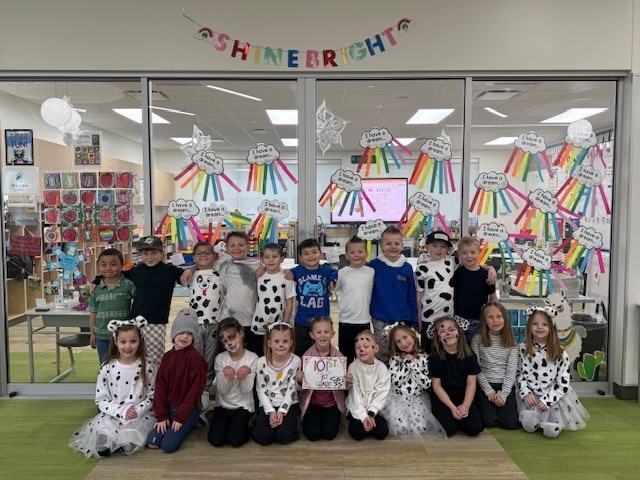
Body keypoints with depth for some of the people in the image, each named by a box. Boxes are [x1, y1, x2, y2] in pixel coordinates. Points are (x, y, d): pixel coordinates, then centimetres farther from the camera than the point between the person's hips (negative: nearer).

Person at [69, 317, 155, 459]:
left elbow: (152, 396, 1)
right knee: (102, 447, -22)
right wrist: (122, 411, -14)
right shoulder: (107, 368, -2)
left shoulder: (147, 367, -5)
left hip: (141, 415, -1)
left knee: (128, 444, -24)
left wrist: (138, 410, -16)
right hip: (112, 415, 1)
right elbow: (101, 400, 0)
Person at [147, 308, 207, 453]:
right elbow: (160, 386, 2)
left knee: (168, 445, -13)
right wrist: (161, 415, -4)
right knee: (152, 443, -3)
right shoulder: (167, 356, 2)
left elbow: (195, 389, -17)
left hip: (188, 409, -6)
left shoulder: (195, 357, -17)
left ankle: (191, 423, 10)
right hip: (169, 407, 6)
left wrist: (180, 417, -14)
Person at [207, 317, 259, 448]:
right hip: (223, 405, 2)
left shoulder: (252, 358, -10)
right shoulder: (220, 359, -5)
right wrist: (225, 374, -29)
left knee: (235, 440, -20)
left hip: (243, 406, -2)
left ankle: (245, 424, 10)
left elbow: (246, 390, -13)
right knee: (216, 440, -16)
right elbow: (222, 391, -9)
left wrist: (246, 372, -32)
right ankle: (224, 423, 14)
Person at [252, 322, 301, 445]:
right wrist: (271, 412, -13)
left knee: (284, 436, -19)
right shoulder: (262, 362, -7)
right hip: (268, 405, 1)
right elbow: (261, 390, -4)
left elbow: (291, 389, -8)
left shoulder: (295, 361, -10)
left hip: (288, 404, -1)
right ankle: (258, 422, 16)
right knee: (263, 437, -16)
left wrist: (281, 411, -15)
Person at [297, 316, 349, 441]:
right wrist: (299, 381, -26)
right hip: (312, 401, 0)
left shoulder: (339, 357, -8)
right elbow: (302, 388, -3)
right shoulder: (306, 356, -10)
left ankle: (335, 417, 18)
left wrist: (346, 381, -21)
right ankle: (307, 420, 17)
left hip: (332, 402, 1)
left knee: (329, 433, -14)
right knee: (313, 434, -14)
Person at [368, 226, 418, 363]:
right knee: (382, 355, 7)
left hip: (403, 320, 2)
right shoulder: (374, 266, -6)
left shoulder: (407, 268, 0)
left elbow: (412, 296, 6)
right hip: (380, 320, -2)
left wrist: (415, 320, 7)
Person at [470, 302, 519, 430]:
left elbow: (511, 371, -3)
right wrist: (489, 391, -11)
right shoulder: (478, 339, -4)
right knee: (489, 421, -17)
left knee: (510, 423, -13)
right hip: (485, 385, -1)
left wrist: (503, 394, -13)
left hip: (506, 386, 2)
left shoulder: (511, 342, 1)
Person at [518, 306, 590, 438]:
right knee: (529, 426, -21)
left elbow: (563, 382, -5)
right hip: (530, 395, 1)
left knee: (552, 431, -20)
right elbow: (520, 374, 5)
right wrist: (526, 393, -10)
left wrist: (546, 400, -13)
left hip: (553, 395, -1)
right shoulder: (522, 350, -1)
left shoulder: (559, 352, -5)